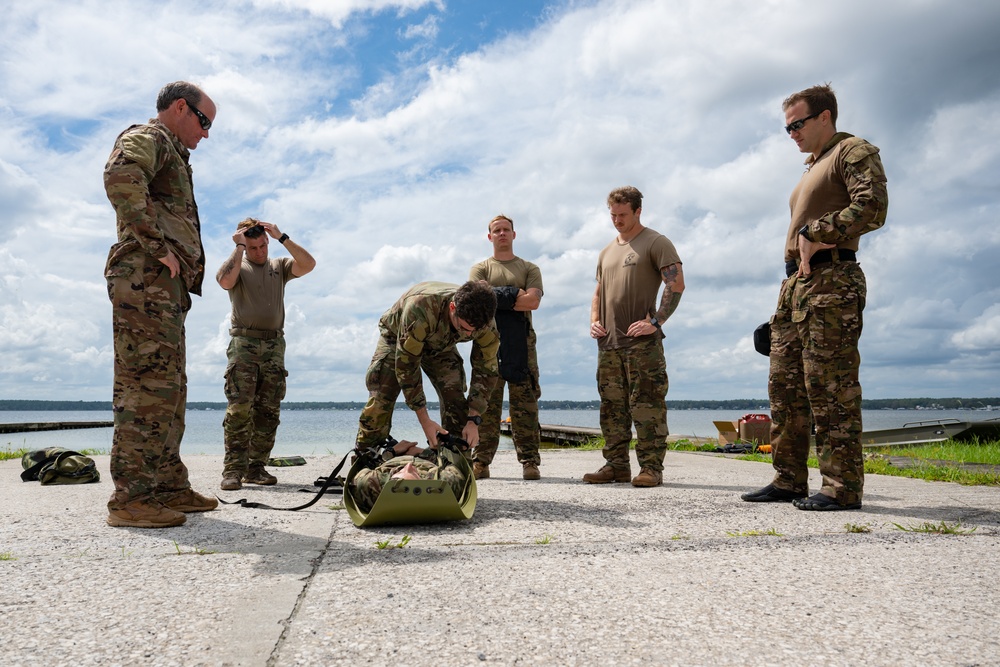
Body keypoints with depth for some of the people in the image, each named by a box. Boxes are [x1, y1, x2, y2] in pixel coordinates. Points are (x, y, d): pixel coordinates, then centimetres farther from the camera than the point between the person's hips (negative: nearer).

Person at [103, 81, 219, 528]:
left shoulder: (171, 155, 31)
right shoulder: (147, 137, 1)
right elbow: (121, 177, -22)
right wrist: (158, 248, -23)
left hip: (166, 288, 10)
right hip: (146, 277, -10)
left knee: (169, 389, 10)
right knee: (149, 383, -14)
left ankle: (169, 487, 15)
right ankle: (131, 498, -12)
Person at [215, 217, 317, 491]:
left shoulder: (279, 266, 16)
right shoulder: (237, 266, 9)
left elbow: (308, 264, -3)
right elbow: (225, 281, -15)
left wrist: (282, 238, -6)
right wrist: (238, 247, -7)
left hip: (274, 346, 3)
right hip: (244, 343, -3)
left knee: (268, 411, 1)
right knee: (239, 408, -12)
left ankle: (256, 468, 6)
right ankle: (233, 470, -11)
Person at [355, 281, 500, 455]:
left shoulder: (485, 324, -31)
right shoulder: (420, 309, -45)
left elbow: (486, 371, -18)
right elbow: (406, 365, -37)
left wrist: (473, 420, -24)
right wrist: (424, 420, -34)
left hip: (441, 344, 3)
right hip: (397, 338, -3)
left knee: (456, 402, -11)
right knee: (379, 401, -13)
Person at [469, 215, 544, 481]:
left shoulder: (529, 269, 17)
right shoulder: (481, 268, 18)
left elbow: (533, 301, 0)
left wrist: (498, 297, -4)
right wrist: (517, 295, -4)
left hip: (521, 341, 0)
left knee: (525, 403, -4)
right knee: (487, 402, -3)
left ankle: (530, 461, -1)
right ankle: (481, 461, -1)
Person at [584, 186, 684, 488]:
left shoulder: (656, 243, 1)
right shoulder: (607, 252, 22)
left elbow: (676, 285, -8)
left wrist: (655, 321, -16)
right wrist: (594, 321, 10)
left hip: (642, 341, -7)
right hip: (608, 342, 7)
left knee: (646, 406, -7)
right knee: (612, 407, 7)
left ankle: (651, 468, -2)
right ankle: (617, 465, 14)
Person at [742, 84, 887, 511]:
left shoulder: (854, 152, 2)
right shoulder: (811, 170, 28)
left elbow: (873, 208, -14)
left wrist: (815, 231, -11)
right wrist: (806, 240, 5)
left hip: (830, 282, -9)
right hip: (795, 282, 9)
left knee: (829, 385, -11)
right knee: (784, 384, 6)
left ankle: (842, 488, -5)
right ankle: (789, 480, 11)